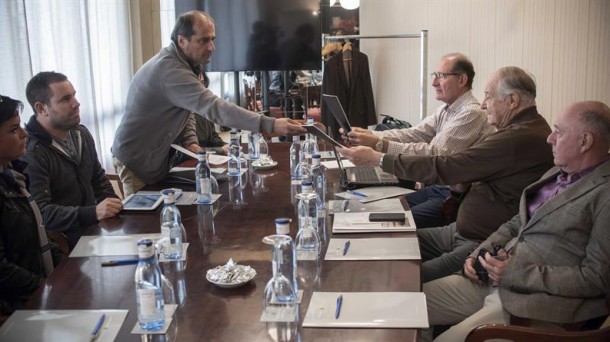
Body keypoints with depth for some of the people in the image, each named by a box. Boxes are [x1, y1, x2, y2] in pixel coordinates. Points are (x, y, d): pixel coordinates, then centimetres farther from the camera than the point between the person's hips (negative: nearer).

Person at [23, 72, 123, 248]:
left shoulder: (82, 134, 10)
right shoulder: (30, 154, -18)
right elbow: (40, 213, -25)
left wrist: (113, 207, 6)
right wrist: (93, 213, -35)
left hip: (94, 228, 9)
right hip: (64, 244, -8)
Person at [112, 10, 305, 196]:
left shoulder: (176, 61, 3)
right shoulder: (171, 70, -31)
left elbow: (188, 106, 15)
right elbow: (214, 108, -41)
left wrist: (189, 140, -1)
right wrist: (270, 125, -47)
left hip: (153, 156, 9)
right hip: (137, 159, -9)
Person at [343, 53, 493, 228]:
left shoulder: (472, 113, -19)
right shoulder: (445, 110, 9)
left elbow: (435, 154, -26)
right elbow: (412, 134, 0)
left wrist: (379, 144, -31)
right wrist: (369, 135, -15)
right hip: (438, 187, 8)